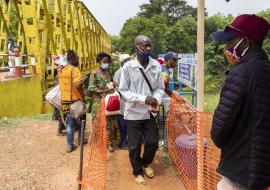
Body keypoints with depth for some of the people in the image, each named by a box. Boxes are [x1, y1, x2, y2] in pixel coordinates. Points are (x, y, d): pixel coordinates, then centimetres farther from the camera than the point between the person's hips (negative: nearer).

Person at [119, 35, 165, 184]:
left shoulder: (156, 65, -4)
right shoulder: (128, 67, -12)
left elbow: (160, 88, 2)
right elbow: (123, 90, -10)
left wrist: (156, 99, -19)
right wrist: (143, 98, -22)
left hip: (150, 112, 3)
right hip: (133, 112, -2)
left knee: (153, 142, 13)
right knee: (134, 145, 10)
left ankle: (146, 163, 44)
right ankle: (137, 171, 35)